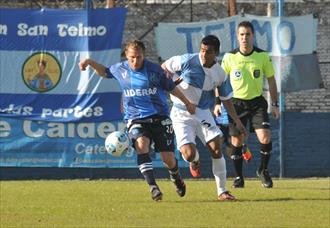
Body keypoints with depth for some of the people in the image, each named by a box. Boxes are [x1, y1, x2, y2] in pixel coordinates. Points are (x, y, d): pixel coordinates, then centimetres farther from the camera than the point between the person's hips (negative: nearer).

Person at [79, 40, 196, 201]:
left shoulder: (154, 70, -3)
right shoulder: (120, 69, 2)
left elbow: (171, 87, 11)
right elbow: (105, 72, 24)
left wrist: (187, 103, 18)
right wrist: (90, 62, 9)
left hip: (159, 117, -1)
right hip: (135, 119, 1)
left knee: (168, 158, -5)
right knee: (141, 144, -31)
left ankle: (176, 178, 32)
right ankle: (153, 187, -33)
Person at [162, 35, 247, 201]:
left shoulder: (220, 75, -4)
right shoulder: (187, 61, -14)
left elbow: (226, 99, 9)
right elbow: (164, 66, 2)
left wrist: (237, 121, 5)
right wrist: (170, 78, -19)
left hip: (203, 113, 3)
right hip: (181, 115, -3)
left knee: (216, 149, -9)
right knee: (189, 154, -17)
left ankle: (222, 191, 4)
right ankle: (195, 161, 24)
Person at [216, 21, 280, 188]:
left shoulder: (263, 56, -5)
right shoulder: (229, 57, -6)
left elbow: (271, 80, 6)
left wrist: (274, 104, 4)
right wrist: (218, 103, 2)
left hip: (257, 102, 0)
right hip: (237, 103, 0)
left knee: (265, 138, -14)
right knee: (236, 142, 0)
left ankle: (263, 170, 10)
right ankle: (239, 177, 17)